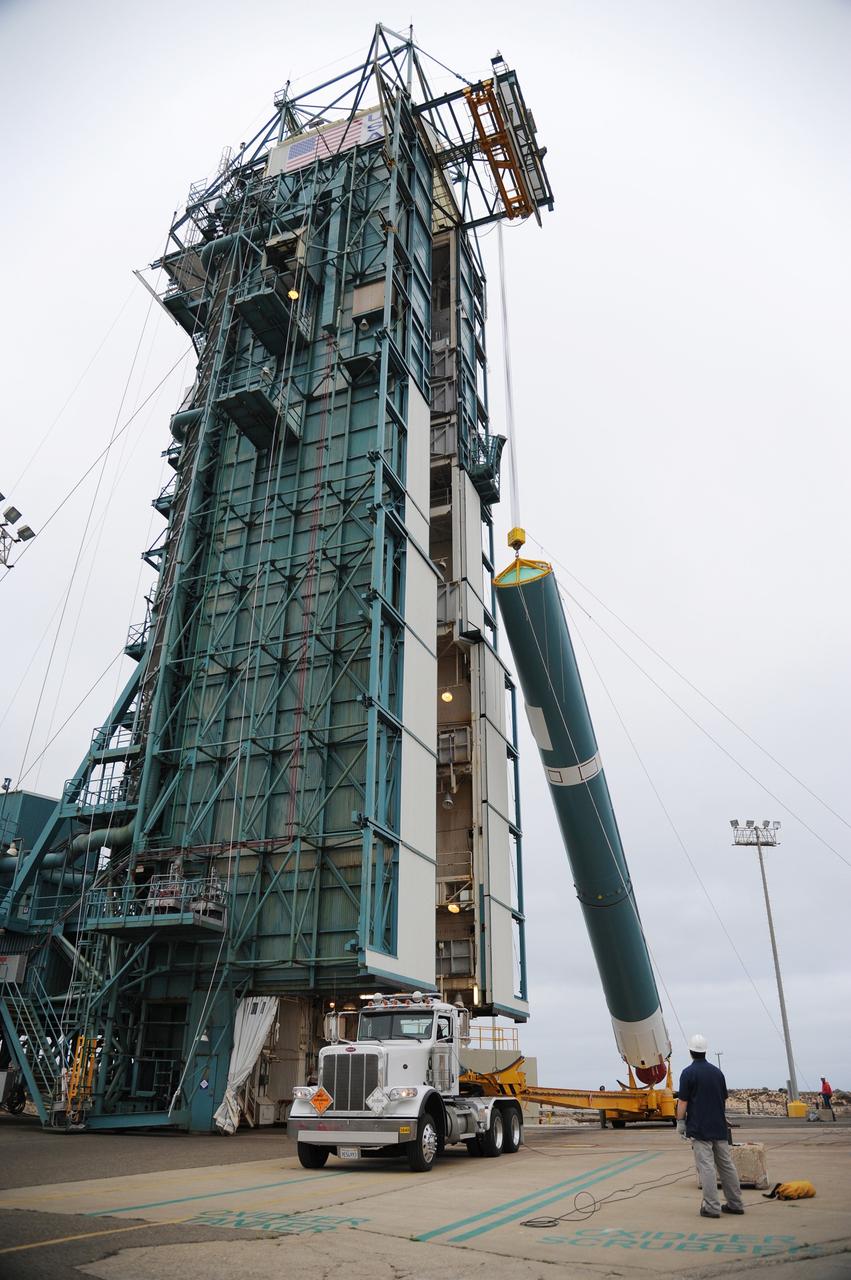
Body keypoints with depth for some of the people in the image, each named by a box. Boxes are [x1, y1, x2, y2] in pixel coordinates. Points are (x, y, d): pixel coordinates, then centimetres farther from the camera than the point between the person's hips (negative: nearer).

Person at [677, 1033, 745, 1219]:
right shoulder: (717, 1072, 8)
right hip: (719, 1127, 6)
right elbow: (724, 1099, 15)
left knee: (706, 1167, -4)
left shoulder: (688, 1073, -10)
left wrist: (680, 1122, -2)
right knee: (726, 1165, 13)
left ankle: (712, 1207, -5)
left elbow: (682, 1101, -11)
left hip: (699, 1128, -6)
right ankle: (735, 1204, 19)